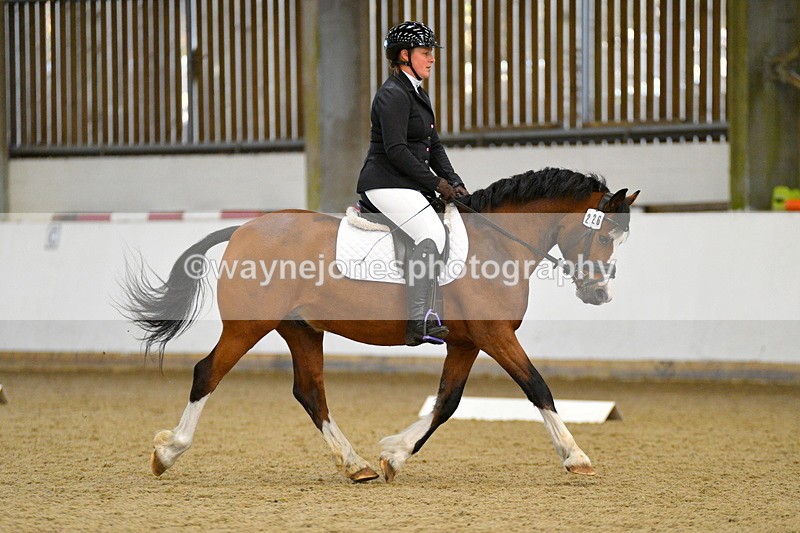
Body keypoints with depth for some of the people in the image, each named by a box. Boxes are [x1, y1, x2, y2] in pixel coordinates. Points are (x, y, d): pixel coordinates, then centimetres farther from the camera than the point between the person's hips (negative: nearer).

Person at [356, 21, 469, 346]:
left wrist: (455, 183, 7)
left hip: (410, 185, 10)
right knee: (432, 234, -27)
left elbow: (433, 146, 21)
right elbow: (396, 150, -21)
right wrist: (437, 183, -16)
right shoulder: (393, 95, -12)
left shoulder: (417, 94, 20)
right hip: (386, 185, -10)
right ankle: (417, 323, -32)